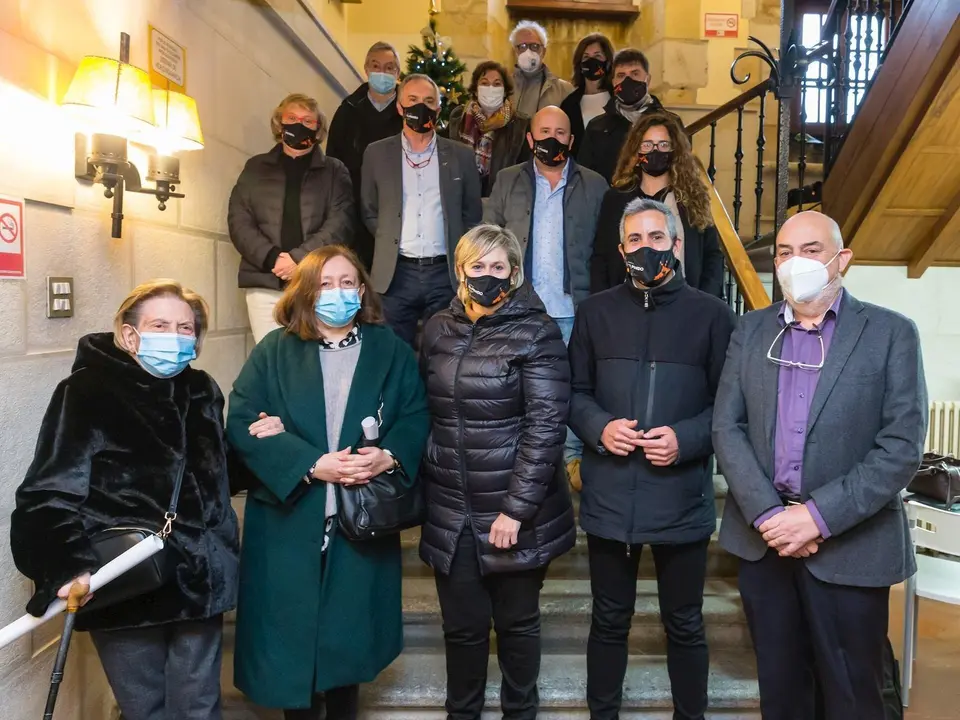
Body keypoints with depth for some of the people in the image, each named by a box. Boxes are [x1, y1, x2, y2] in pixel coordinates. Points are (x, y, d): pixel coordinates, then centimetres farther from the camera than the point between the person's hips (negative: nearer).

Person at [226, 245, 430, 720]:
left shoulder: (391, 350, 7)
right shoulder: (273, 352, 1)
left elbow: (416, 418, 3)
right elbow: (242, 423, -8)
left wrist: (388, 456, -18)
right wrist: (311, 465, -18)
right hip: (289, 518, -1)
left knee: (349, 630, 12)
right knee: (291, 630, 7)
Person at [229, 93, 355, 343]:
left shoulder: (334, 170, 12)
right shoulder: (256, 167, 16)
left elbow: (340, 222, -1)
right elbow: (238, 221, 7)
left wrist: (299, 258, -13)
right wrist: (271, 258, -10)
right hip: (265, 283, 1)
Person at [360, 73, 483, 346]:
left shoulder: (461, 155, 6)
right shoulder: (377, 153, 6)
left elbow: (473, 214, 12)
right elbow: (368, 211, 14)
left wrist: (460, 257, 5)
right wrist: (389, 245, 5)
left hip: (445, 274, 0)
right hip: (395, 274, 0)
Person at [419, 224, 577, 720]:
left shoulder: (534, 332, -9)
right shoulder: (439, 329, 6)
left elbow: (546, 423, -14)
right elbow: (423, 412, 11)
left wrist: (516, 508, -17)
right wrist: (422, 488, 6)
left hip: (515, 511, -3)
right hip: (451, 512, 4)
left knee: (517, 621, 14)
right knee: (462, 625, 13)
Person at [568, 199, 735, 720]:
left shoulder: (711, 315, 0)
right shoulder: (595, 312, 7)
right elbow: (574, 393, 9)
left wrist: (685, 439, -16)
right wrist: (600, 427, -11)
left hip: (682, 497, -1)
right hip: (609, 495, 2)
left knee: (684, 625, 15)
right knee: (609, 620, 16)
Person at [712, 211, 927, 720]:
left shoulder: (891, 333, -2)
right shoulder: (751, 330, 7)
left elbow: (903, 444, -10)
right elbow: (727, 427, 1)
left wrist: (820, 516, -17)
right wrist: (767, 514, -11)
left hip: (851, 543, -2)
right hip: (762, 534, 3)